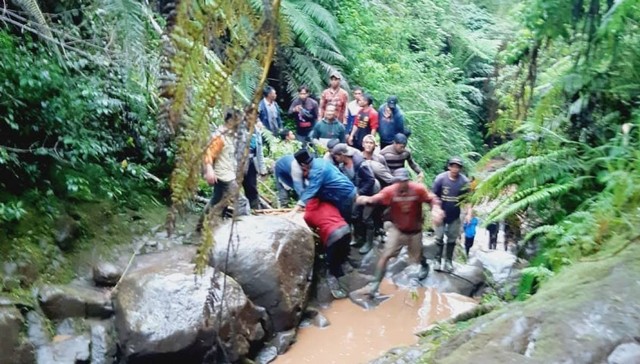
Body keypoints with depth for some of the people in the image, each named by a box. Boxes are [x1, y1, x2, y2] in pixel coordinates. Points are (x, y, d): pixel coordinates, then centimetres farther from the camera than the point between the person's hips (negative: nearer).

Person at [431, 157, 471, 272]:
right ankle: (437, 260, 17)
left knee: (452, 238, 12)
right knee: (439, 237, 5)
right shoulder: (440, 178, -17)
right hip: (441, 213, -2)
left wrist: (469, 213, -12)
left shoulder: (464, 181, -13)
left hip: (455, 215, 2)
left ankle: (448, 260, 24)